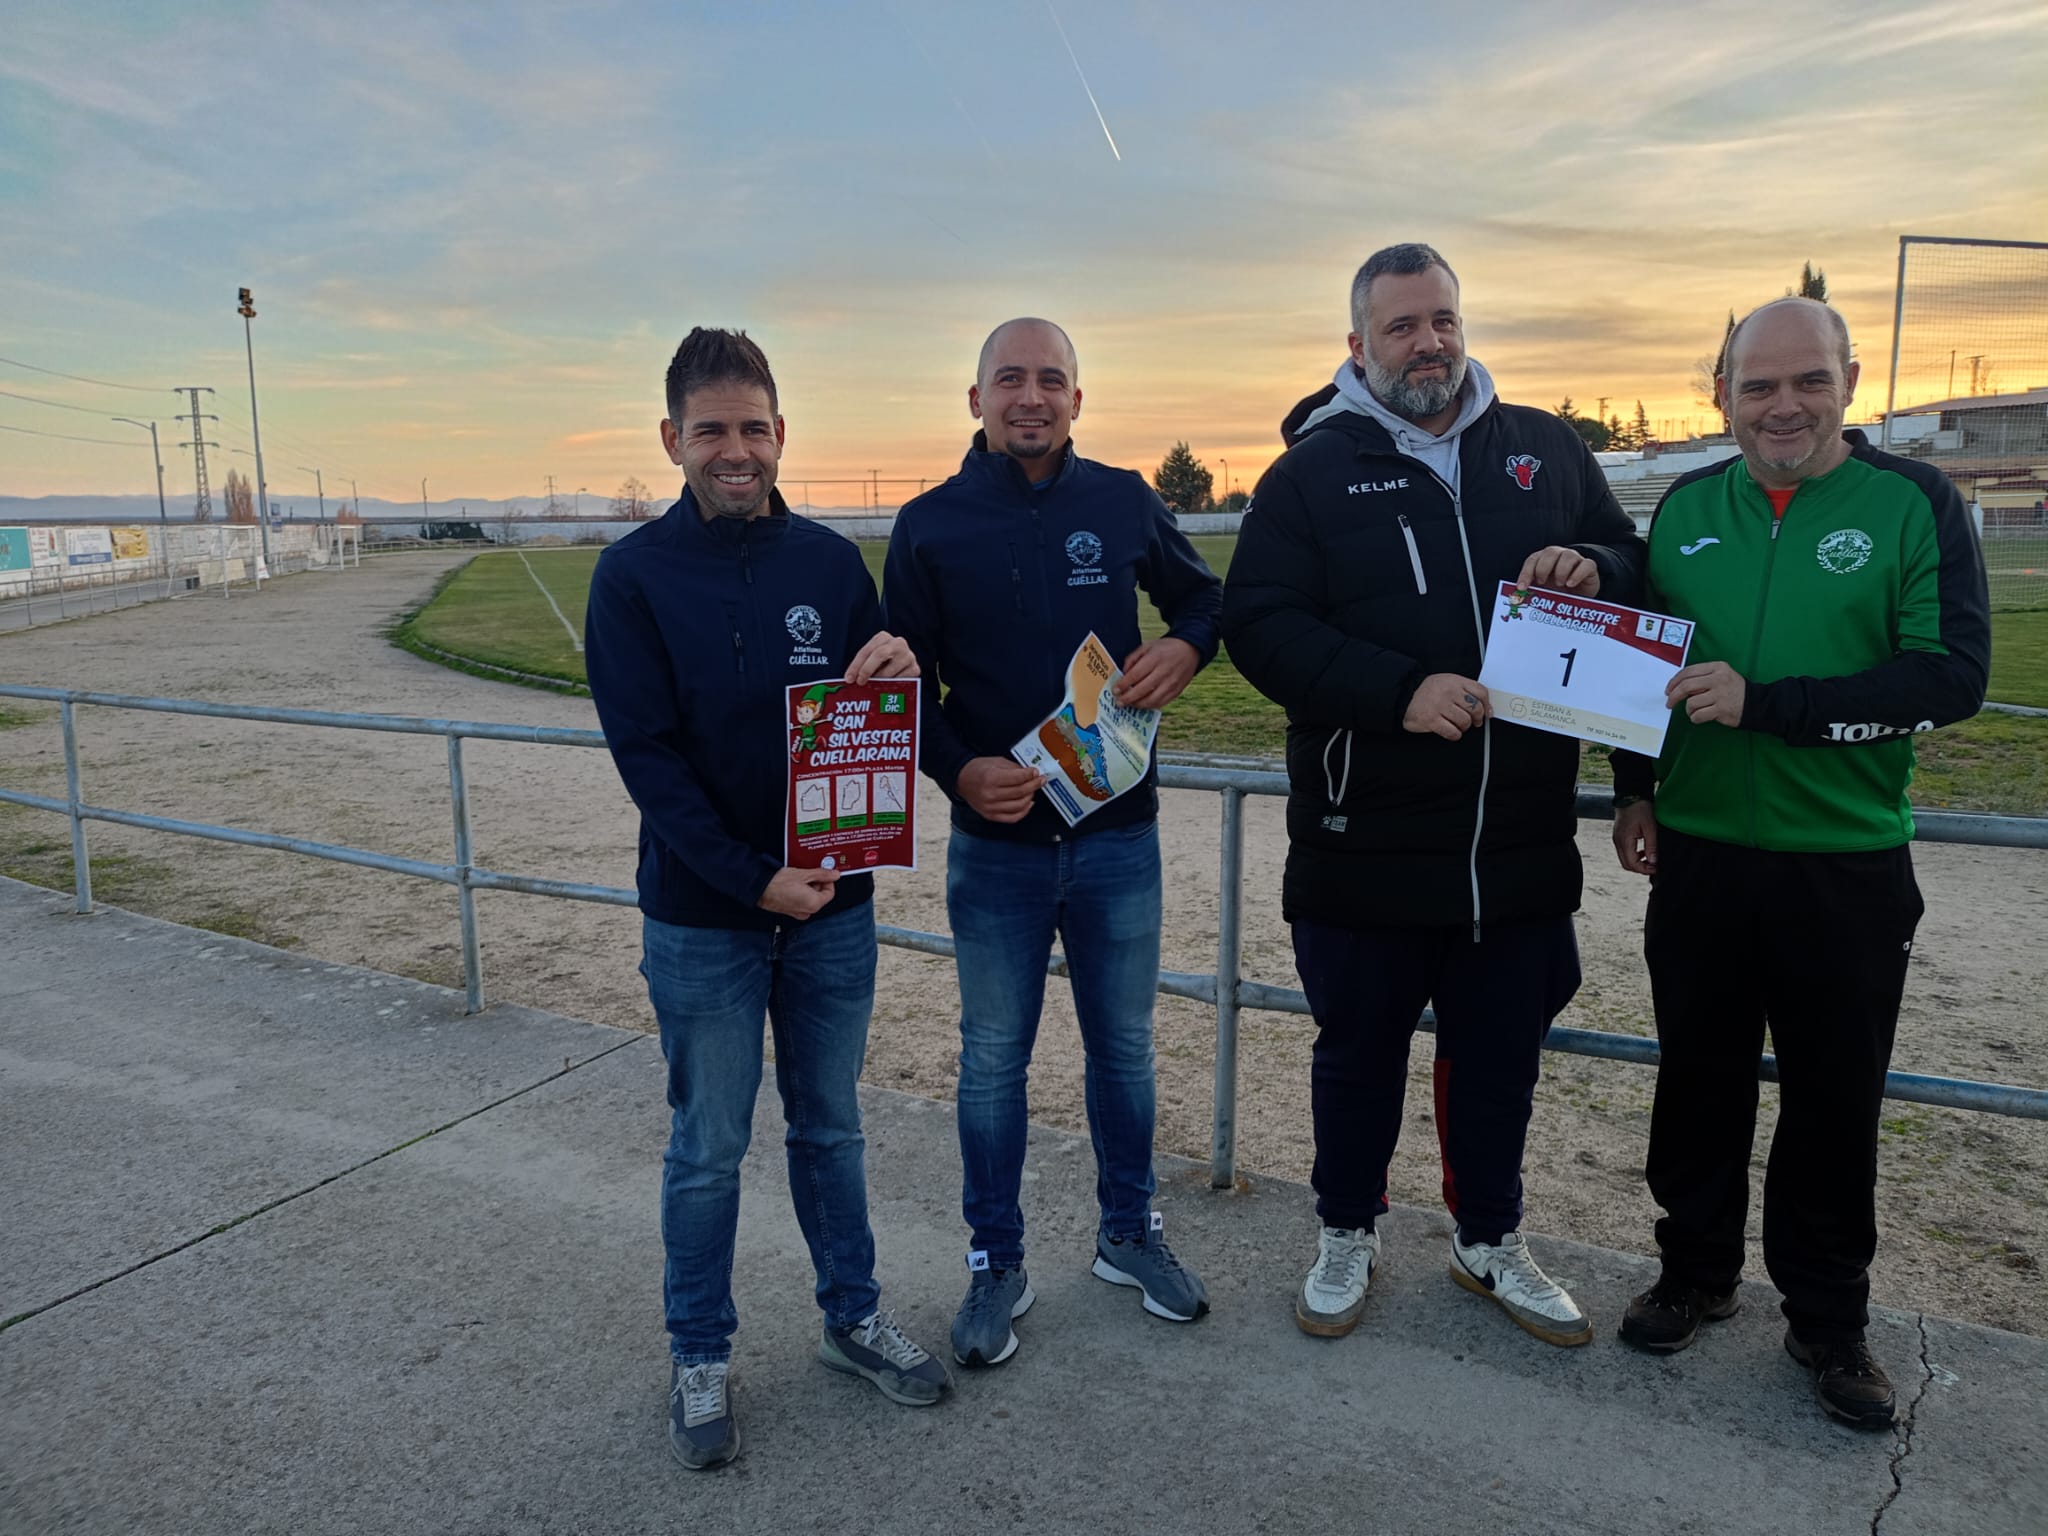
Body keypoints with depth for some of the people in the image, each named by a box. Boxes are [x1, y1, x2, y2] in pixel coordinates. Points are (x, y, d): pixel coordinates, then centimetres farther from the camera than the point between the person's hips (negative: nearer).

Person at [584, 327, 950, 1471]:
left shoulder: (832, 562, 2)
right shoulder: (634, 576, -7)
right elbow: (646, 754, -11)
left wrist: (899, 676, -18)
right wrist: (754, 880, -17)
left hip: (834, 905, 3)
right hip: (702, 917, -3)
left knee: (831, 1128, 18)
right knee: (708, 1150, 11)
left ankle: (854, 1316, 36)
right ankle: (702, 1356, 30)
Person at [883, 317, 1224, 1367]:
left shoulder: (1123, 502, 1)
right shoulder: (930, 524, -2)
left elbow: (1204, 595, 14)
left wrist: (1186, 646, -9)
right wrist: (958, 770, -18)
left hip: (1118, 833, 2)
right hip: (996, 839, -1)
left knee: (1123, 1043, 15)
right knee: (993, 1058, 10)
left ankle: (1129, 1232, 36)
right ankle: (997, 1262, 28)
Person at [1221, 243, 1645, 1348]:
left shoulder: (1545, 451, 8)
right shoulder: (1313, 470, -2)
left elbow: (1636, 566, 15)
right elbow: (1259, 625, -11)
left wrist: (1593, 570, -9)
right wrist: (1397, 691, -22)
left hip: (1521, 840, 3)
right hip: (1364, 842, -3)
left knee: (1500, 1057, 17)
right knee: (1359, 1053, 14)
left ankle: (1490, 1241, 40)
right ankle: (1348, 1236, 36)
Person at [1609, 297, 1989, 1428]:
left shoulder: (1913, 503, -6)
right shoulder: (1687, 508, 5)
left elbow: (1953, 674, -15)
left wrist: (1765, 704, -22)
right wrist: (1633, 789, 8)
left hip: (1847, 867, -2)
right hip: (1699, 856, 3)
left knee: (1835, 1101, 11)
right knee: (1699, 1080, 15)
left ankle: (1828, 1322, 30)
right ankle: (1696, 1273, 35)